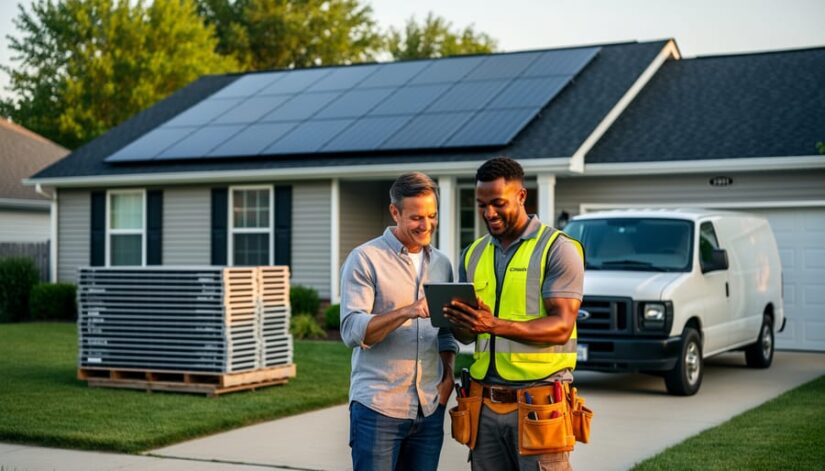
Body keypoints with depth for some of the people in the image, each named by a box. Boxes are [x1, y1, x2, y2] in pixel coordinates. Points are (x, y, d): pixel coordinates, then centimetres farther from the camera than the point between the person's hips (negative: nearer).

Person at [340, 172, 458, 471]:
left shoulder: (442, 264, 13)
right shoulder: (365, 259, -5)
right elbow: (352, 331, -14)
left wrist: (448, 373, 4)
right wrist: (407, 311, -27)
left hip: (431, 409, 5)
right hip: (378, 407, -5)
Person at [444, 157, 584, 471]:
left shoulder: (557, 249, -5)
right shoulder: (473, 255, 13)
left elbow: (561, 326, -14)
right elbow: (465, 336, 14)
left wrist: (496, 325, -27)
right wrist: (461, 323, -11)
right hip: (486, 404, 5)